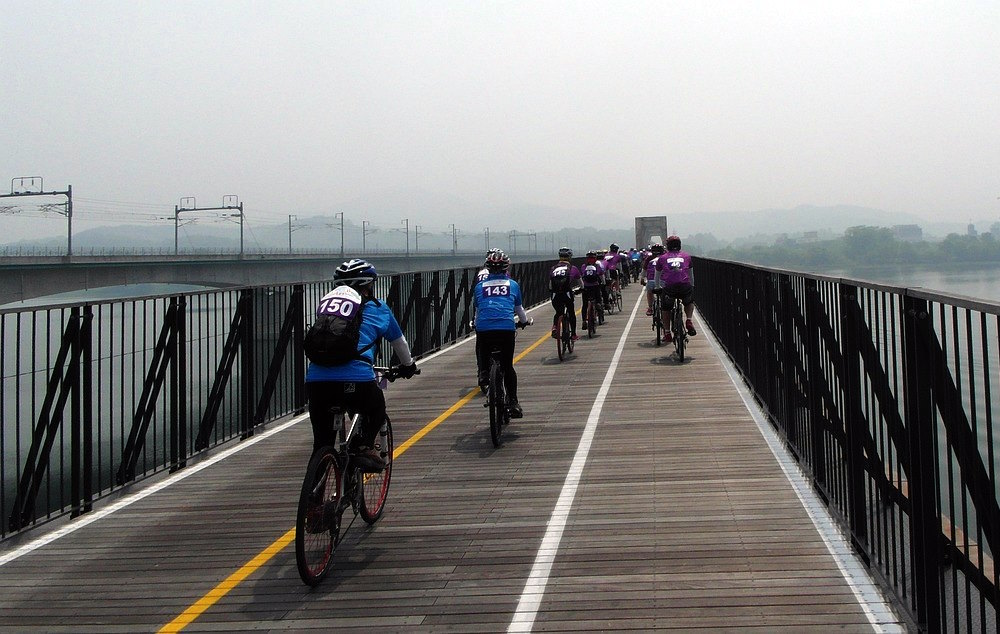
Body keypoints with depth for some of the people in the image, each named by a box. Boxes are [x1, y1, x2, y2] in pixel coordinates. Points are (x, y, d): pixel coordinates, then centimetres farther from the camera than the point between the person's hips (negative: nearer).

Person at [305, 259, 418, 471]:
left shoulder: (325, 302, 24)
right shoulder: (376, 308, 17)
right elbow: (399, 342, 34)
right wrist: (408, 365, 54)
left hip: (315, 382, 3)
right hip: (356, 381, -3)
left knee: (322, 444, 19)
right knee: (376, 409, 30)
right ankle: (364, 445, 6)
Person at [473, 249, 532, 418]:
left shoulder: (480, 286, 20)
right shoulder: (513, 284, 20)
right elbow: (519, 309, 32)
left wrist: (476, 324, 52)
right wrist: (526, 321, 53)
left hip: (483, 328, 0)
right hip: (506, 328, 0)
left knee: (483, 355, 24)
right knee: (508, 366, 9)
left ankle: (483, 374, -4)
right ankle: (512, 403, 6)